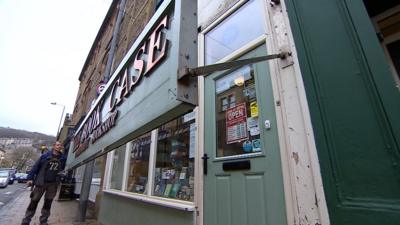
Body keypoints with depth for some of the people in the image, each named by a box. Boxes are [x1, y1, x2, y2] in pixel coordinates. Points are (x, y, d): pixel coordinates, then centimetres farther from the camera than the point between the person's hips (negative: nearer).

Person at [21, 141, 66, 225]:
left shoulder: (63, 158, 3)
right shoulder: (45, 156, -6)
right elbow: (36, 166, -4)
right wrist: (30, 178, -7)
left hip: (53, 184, 3)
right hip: (41, 182, -2)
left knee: (48, 203, 11)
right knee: (34, 201, 5)